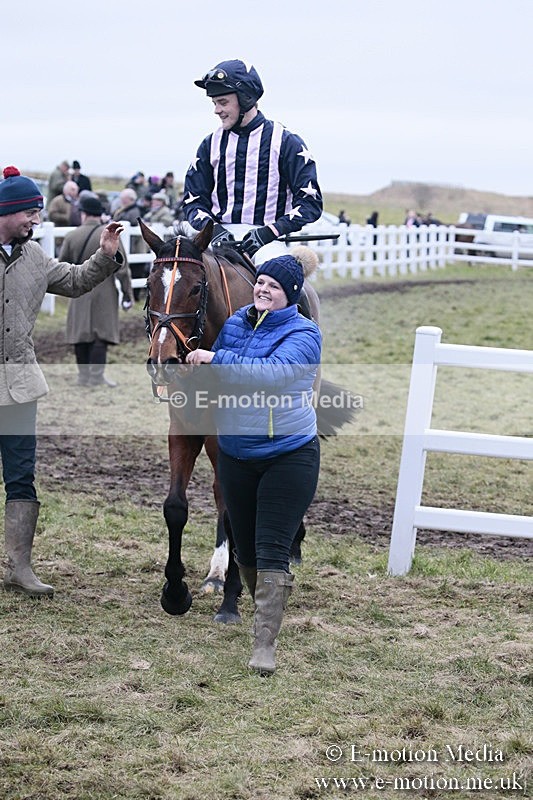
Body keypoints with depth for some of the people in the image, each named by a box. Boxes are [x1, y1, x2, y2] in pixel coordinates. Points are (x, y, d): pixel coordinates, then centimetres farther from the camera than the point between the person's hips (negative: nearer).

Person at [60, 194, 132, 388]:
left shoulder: (72, 236, 0)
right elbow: (122, 268, -8)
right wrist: (128, 293, 0)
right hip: (104, 292, -3)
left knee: (81, 334, 9)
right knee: (102, 333, 0)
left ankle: (84, 375, 13)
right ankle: (96, 375, -5)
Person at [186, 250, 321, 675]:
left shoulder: (303, 333, -13)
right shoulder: (235, 324, 5)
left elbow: (274, 371, -32)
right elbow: (216, 377, 21)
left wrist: (216, 360, -32)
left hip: (289, 457, -6)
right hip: (236, 454, 6)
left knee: (272, 552, -9)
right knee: (245, 548, 15)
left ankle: (265, 643, -7)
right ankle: (265, 612, 39)